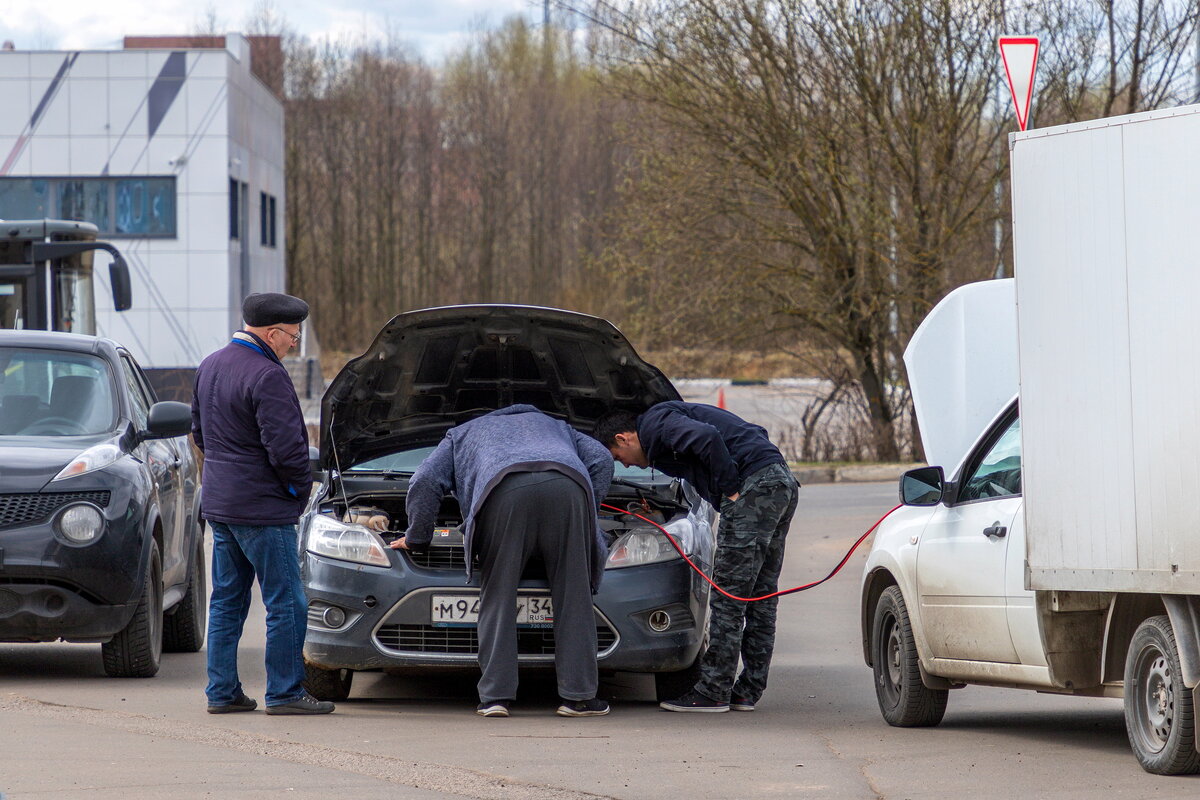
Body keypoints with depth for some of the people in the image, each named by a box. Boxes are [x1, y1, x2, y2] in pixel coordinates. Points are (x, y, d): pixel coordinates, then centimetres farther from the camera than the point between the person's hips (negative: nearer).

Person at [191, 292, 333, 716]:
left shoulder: (210, 366, 11)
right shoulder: (267, 377, -19)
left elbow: (200, 431, 20)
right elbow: (285, 446, -21)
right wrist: (300, 488, -5)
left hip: (219, 502, 9)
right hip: (261, 506, -9)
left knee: (227, 600, 13)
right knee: (286, 604, -2)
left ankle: (221, 691, 15)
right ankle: (284, 692, 0)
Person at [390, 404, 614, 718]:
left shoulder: (461, 436, 41)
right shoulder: (553, 426, 47)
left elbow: (425, 482, 27)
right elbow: (601, 459, 33)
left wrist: (416, 536, 37)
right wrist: (589, 513, 36)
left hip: (504, 491, -2)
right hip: (568, 484, 2)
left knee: (498, 596, 5)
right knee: (573, 595, 7)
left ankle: (495, 695, -1)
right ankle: (578, 695, 4)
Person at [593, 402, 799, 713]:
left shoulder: (657, 423, -2)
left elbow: (708, 439, -20)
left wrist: (730, 488, -14)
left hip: (754, 486, -10)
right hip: (783, 482, 10)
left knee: (728, 593, -6)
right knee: (760, 594, 12)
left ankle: (712, 692, -4)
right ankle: (747, 692, 16)